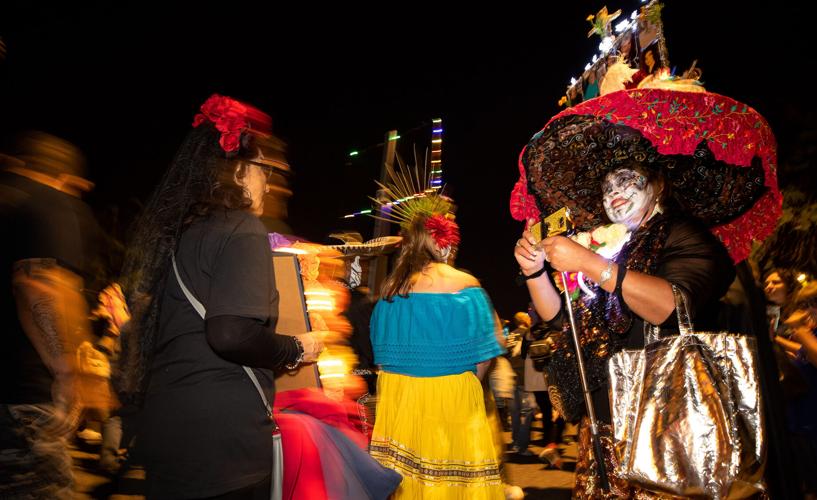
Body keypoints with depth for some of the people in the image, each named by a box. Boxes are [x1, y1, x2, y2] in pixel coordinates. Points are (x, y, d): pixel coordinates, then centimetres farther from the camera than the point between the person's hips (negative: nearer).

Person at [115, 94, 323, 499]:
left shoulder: (169, 227, 10)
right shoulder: (241, 229, -14)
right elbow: (233, 333, -26)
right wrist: (297, 350, -10)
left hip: (163, 420, 8)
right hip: (221, 434, -8)